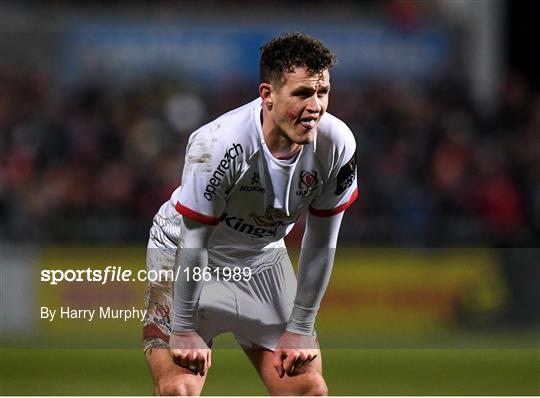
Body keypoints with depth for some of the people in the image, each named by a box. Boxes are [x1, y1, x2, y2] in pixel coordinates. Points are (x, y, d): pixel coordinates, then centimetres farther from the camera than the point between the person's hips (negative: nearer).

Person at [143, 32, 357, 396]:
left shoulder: (337, 144, -20)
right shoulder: (218, 144, -34)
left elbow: (321, 242, -7)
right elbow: (193, 243, -23)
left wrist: (300, 328, -3)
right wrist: (184, 330, -16)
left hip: (263, 256, 5)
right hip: (183, 254, -5)